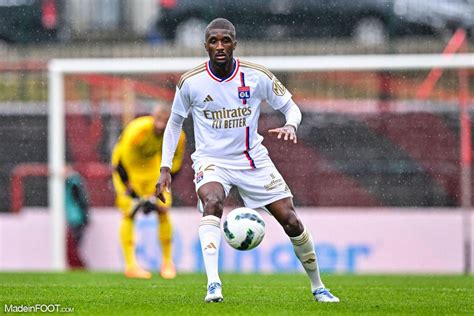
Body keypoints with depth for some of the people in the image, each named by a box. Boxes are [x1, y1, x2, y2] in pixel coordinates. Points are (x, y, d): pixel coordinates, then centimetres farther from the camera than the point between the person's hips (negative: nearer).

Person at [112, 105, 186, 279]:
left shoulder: (177, 137, -23)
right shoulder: (137, 131, -36)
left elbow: (173, 166, -8)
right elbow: (121, 164, -27)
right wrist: (132, 192, -25)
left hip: (152, 165, 4)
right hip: (128, 166, -4)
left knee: (163, 210, -5)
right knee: (129, 213, -13)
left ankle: (168, 262, 8)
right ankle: (130, 265, -9)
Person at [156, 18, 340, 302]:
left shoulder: (257, 76, -9)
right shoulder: (191, 82, -9)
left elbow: (291, 107, 1)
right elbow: (174, 123, 6)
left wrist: (290, 126, -23)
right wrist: (165, 169, 0)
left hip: (252, 159, 2)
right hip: (211, 160, -2)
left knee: (290, 220, -3)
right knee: (212, 203, -35)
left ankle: (318, 287, 18)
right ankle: (213, 284, -42)